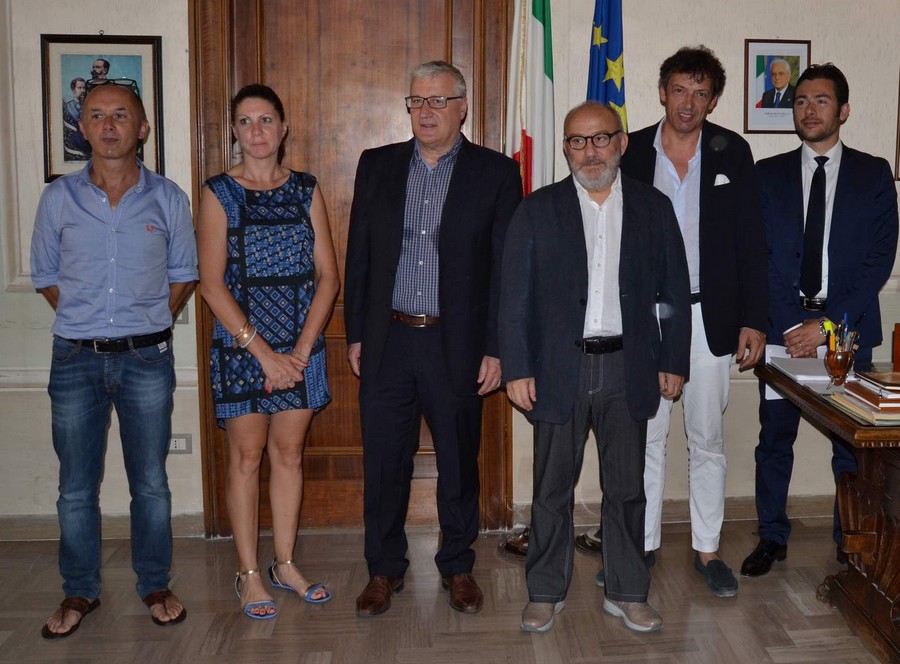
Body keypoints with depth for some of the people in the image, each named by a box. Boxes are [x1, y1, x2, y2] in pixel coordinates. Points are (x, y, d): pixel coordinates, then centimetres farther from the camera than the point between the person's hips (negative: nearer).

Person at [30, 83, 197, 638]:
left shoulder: (168, 199, 1)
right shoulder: (59, 198, 2)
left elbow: (183, 275, 9)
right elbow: (46, 275, 11)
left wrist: (149, 327, 2)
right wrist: (88, 323, 3)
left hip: (147, 358, -1)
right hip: (76, 360, 1)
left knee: (151, 482, 8)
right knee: (76, 487, 8)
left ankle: (155, 585, 25)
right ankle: (80, 591, 25)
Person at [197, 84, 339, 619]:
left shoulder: (306, 190, 5)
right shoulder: (219, 193, -3)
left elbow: (328, 276, 1)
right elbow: (212, 284, -8)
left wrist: (301, 348, -9)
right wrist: (264, 352, -13)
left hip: (301, 345, 3)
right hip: (241, 344, -2)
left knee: (289, 452, 10)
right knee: (247, 455, 4)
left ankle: (285, 563, 24)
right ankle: (249, 574, 16)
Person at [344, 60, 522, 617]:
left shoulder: (496, 173, 0)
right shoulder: (377, 165, 7)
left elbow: (506, 268, -2)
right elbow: (358, 255, 9)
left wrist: (496, 349, -6)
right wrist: (356, 334, 5)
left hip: (457, 345, -2)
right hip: (387, 342, 2)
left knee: (459, 462, 10)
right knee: (384, 462, 8)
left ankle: (458, 566, 29)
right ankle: (385, 569, 26)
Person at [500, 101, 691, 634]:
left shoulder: (654, 208, 6)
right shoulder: (537, 211, 2)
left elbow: (675, 292, 8)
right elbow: (515, 297, -1)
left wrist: (674, 362, 3)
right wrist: (517, 369, -6)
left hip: (628, 370, 1)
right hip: (559, 370, -1)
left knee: (627, 488, 10)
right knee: (553, 489, 8)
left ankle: (627, 593, 25)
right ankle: (546, 593, 23)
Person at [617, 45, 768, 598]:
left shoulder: (732, 152, 1)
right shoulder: (632, 152, 1)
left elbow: (751, 241, 1)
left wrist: (753, 319, -4)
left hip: (709, 317, 0)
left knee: (708, 439, 9)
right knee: (647, 437, 8)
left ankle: (707, 549, 22)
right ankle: (644, 545, 22)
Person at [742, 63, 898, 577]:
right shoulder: (769, 174, 7)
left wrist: (828, 323, -11)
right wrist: (793, 326, -9)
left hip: (849, 328, 0)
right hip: (783, 326, 1)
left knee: (852, 441, 6)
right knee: (775, 438, 6)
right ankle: (773, 538, 20)